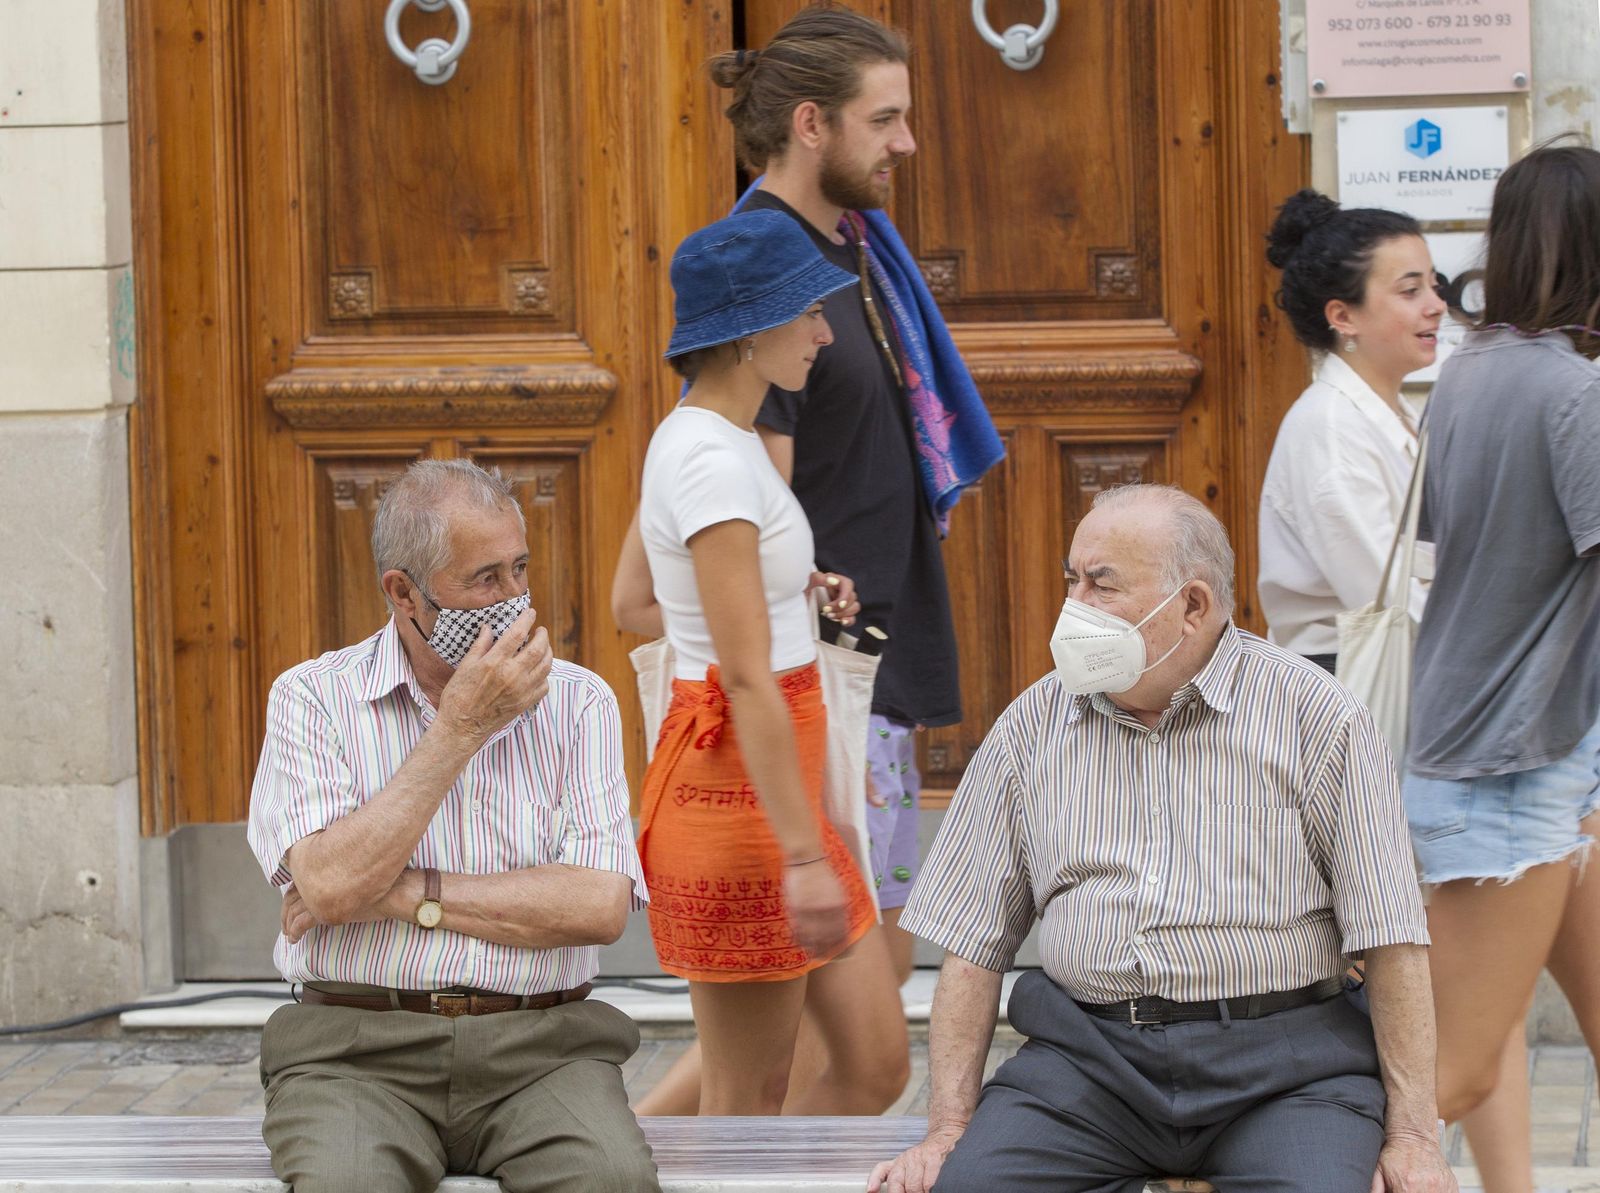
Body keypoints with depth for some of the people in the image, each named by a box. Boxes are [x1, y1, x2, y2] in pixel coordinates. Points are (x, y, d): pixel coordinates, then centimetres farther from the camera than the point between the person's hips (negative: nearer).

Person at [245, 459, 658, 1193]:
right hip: (359, 1049, -1)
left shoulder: (578, 703, 9)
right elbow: (332, 886, -11)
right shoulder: (313, 698, 5)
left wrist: (406, 895, -8)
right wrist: (461, 727, -8)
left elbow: (601, 905, -4)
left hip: (539, 1049, 2)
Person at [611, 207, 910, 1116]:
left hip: (784, 787, 10)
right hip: (738, 794, -10)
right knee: (748, 1106, 1)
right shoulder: (714, 461, -19)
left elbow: (635, 605, 24)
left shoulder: (693, 439, 11)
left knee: (877, 1071, 11)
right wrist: (805, 857, -25)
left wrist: (793, 593, 17)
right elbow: (747, 681, -23)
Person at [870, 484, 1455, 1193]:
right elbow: (973, 948, 12)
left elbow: (1391, 943, -1)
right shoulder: (1032, 728, 11)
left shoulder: (1316, 719, 1)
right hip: (1086, 1052, 2)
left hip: (1282, 1061, -2)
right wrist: (947, 1132, 3)